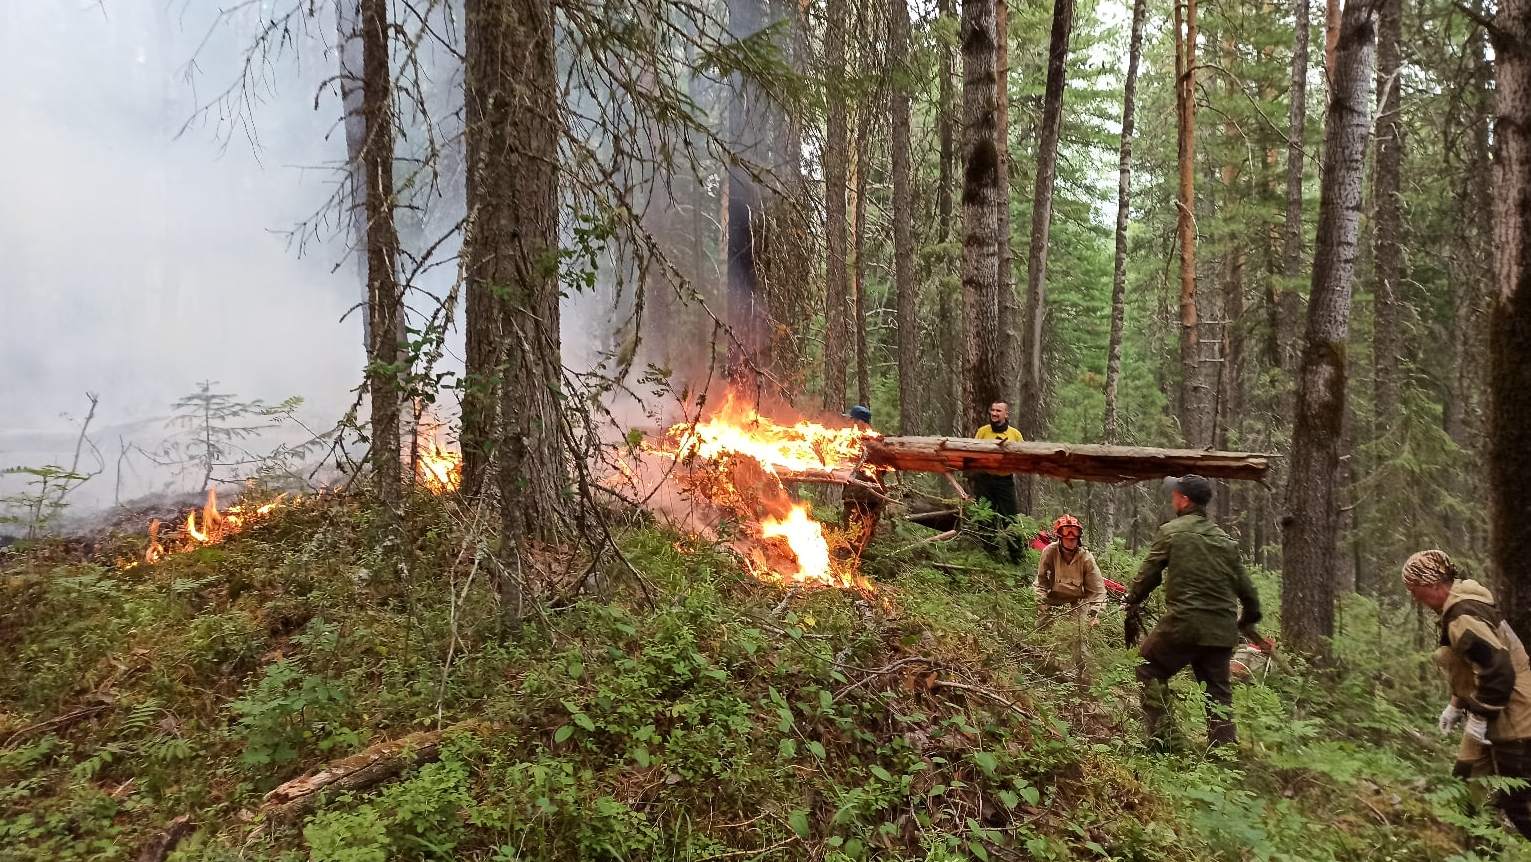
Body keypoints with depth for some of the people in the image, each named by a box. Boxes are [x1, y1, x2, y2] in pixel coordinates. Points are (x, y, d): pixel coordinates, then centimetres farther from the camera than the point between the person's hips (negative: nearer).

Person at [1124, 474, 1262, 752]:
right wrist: (1250, 617, 32)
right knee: (1218, 689, 14)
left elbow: (1148, 574, -1)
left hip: (1184, 622, -5)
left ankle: (1164, 737, 4)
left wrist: (1132, 601, 16)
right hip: (1222, 629, 6)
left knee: (1150, 671, 10)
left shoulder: (1171, 531, -4)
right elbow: (1244, 584, 16)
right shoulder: (1226, 539, 12)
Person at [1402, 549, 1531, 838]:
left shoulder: (1463, 617, -23)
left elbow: (1497, 669, -29)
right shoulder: (1464, 605, 10)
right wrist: (1457, 705, 19)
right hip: (1500, 717, 11)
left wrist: (1479, 716, -19)